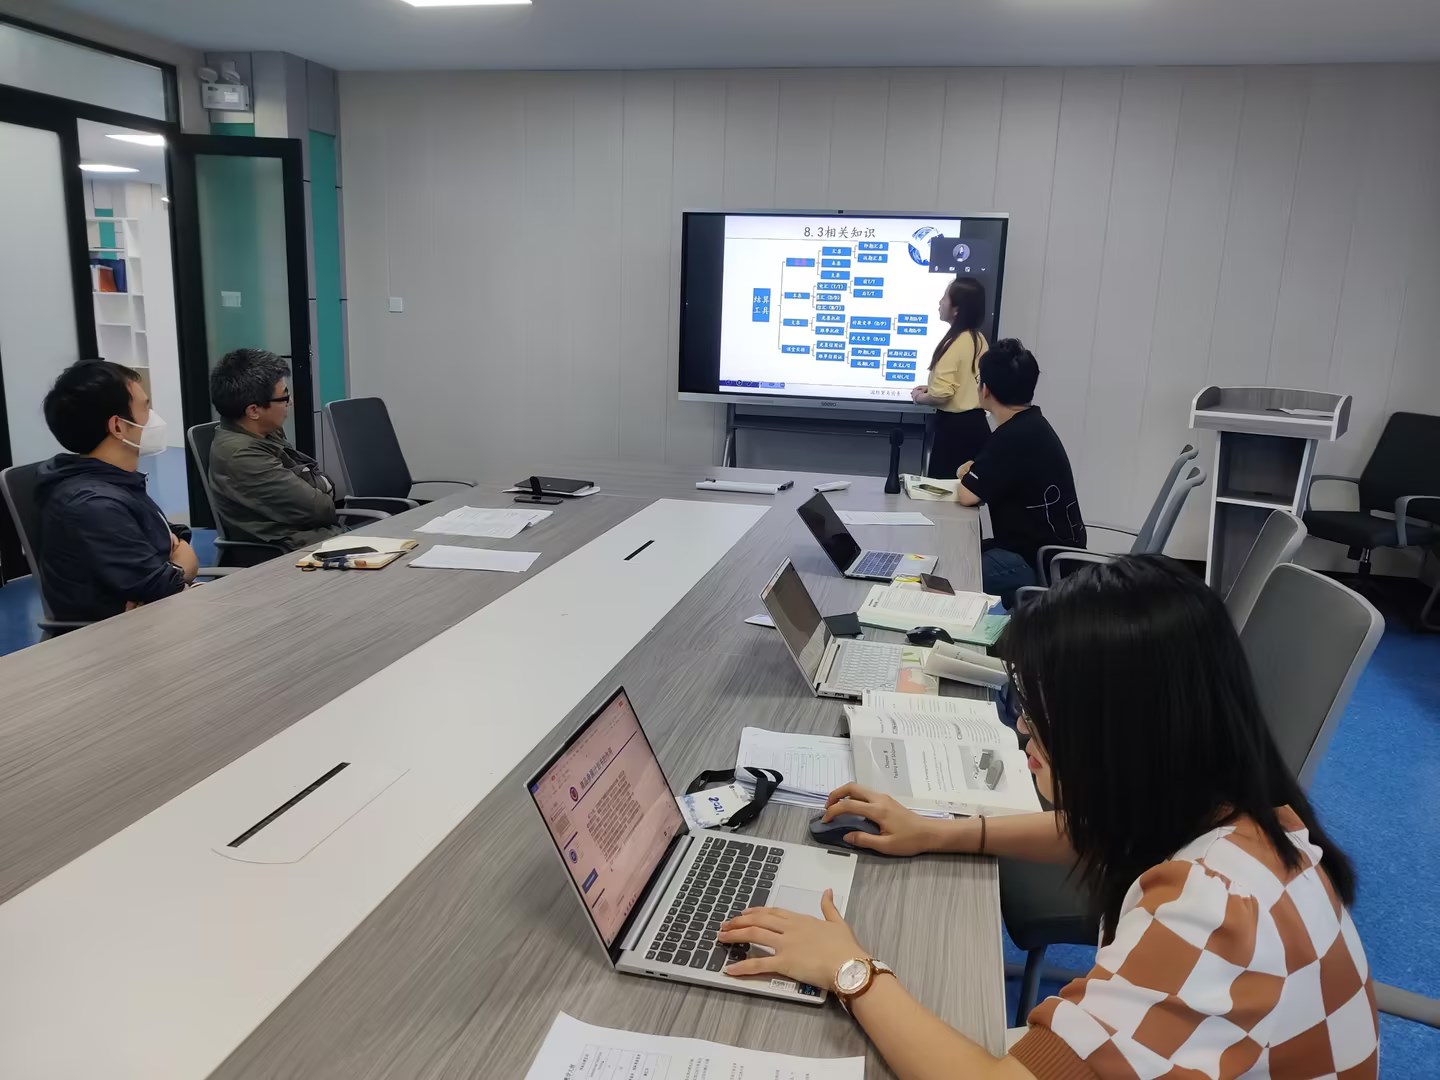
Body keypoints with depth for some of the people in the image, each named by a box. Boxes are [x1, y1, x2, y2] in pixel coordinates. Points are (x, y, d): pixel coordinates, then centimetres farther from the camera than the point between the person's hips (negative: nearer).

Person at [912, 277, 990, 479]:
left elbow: (941, 395, -19)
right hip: (976, 423, 8)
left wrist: (919, 397, 0)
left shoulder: (952, 344, -17)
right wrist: (932, 387, 16)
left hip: (955, 425, -8)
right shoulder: (979, 339, 7)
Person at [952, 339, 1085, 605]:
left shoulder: (1015, 436, -22)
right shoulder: (1031, 425, 9)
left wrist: (967, 474, 2)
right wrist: (975, 472, -2)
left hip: (1043, 565, -10)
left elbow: (967, 495, -19)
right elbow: (990, 484, 17)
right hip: (1050, 550, 10)